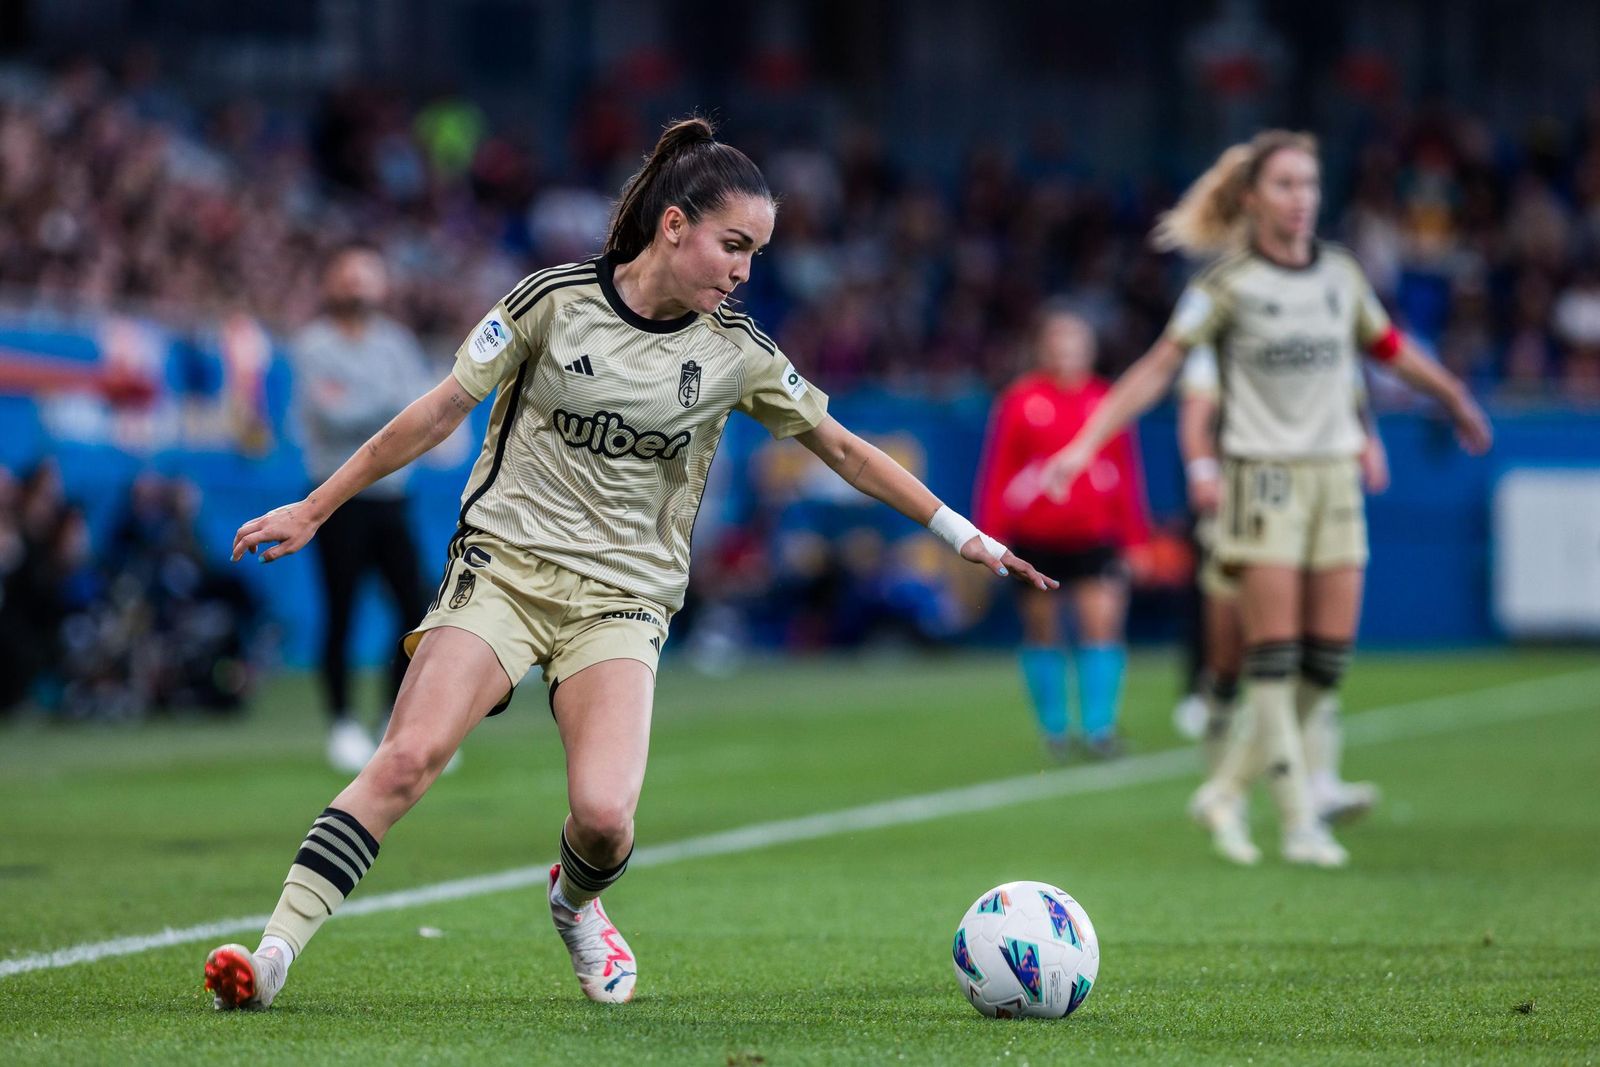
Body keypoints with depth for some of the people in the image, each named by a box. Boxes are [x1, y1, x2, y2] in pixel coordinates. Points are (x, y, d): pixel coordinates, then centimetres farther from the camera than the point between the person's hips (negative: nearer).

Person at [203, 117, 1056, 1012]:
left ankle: (577, 903, 16)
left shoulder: (736, 353, 3)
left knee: (604, 816, -20)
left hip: (624, 597, 1)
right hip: (506, 561, -1)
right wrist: (314, 510, 5)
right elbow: (442, 411, 3)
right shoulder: (557, 299, -4)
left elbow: (843, 448, 14)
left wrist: (965, 536, 14)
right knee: (408, 757, -23)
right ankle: (275, 949, -21)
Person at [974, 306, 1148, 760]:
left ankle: (1099, 727, -9)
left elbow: (1127, 472, 11)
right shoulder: (1020, 401, 0)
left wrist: (1135, 538, 10)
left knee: (1103, 622, -12)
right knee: (1042, 632, 7)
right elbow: (996, 470, 3)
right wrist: (990, 538, -1)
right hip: (1035, 538, -1)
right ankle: (1054, 729, 18)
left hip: (1095, 535, 1)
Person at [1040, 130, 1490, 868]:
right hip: (1263, 476, -5)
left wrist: (1457, 401, 37)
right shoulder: (1227, 285, -6)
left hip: (1335, 475, 5)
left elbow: (1389, 348, 25)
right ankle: (1298, 822, -3)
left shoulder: (1341, 273, 9)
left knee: (1328, 660, 2)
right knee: (1273, 660, -8)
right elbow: (1159, 368, -9)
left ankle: (1225, 792, 16)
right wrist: (1086, 443, -18)